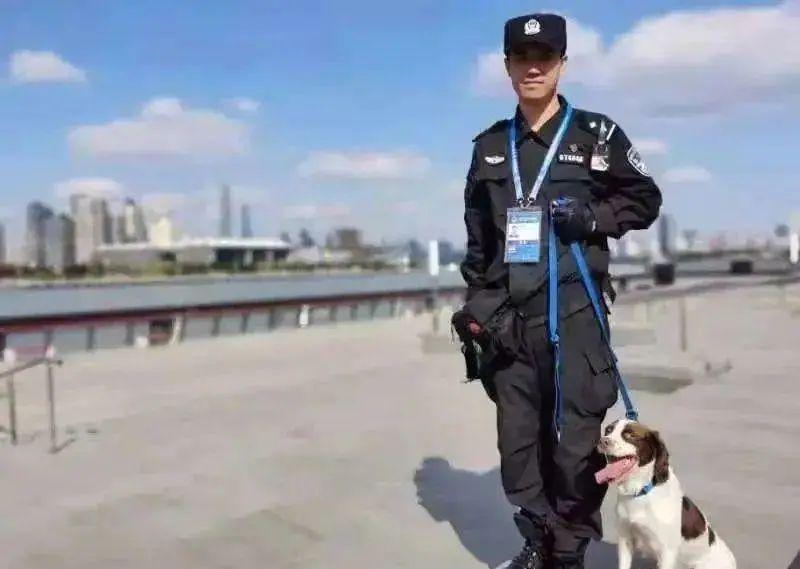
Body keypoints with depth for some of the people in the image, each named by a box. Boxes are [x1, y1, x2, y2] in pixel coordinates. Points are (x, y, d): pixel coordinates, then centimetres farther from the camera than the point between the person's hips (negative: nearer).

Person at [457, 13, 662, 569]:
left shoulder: (596, 135, 3)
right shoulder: (490, 146, 14)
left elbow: (645, 199, 8)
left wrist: (595, 217, -10)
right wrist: (476, 300, 11)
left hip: (574, 313, -4)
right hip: (510, 318, 4)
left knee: (575, 442, -4)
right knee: (517, 440, 8)